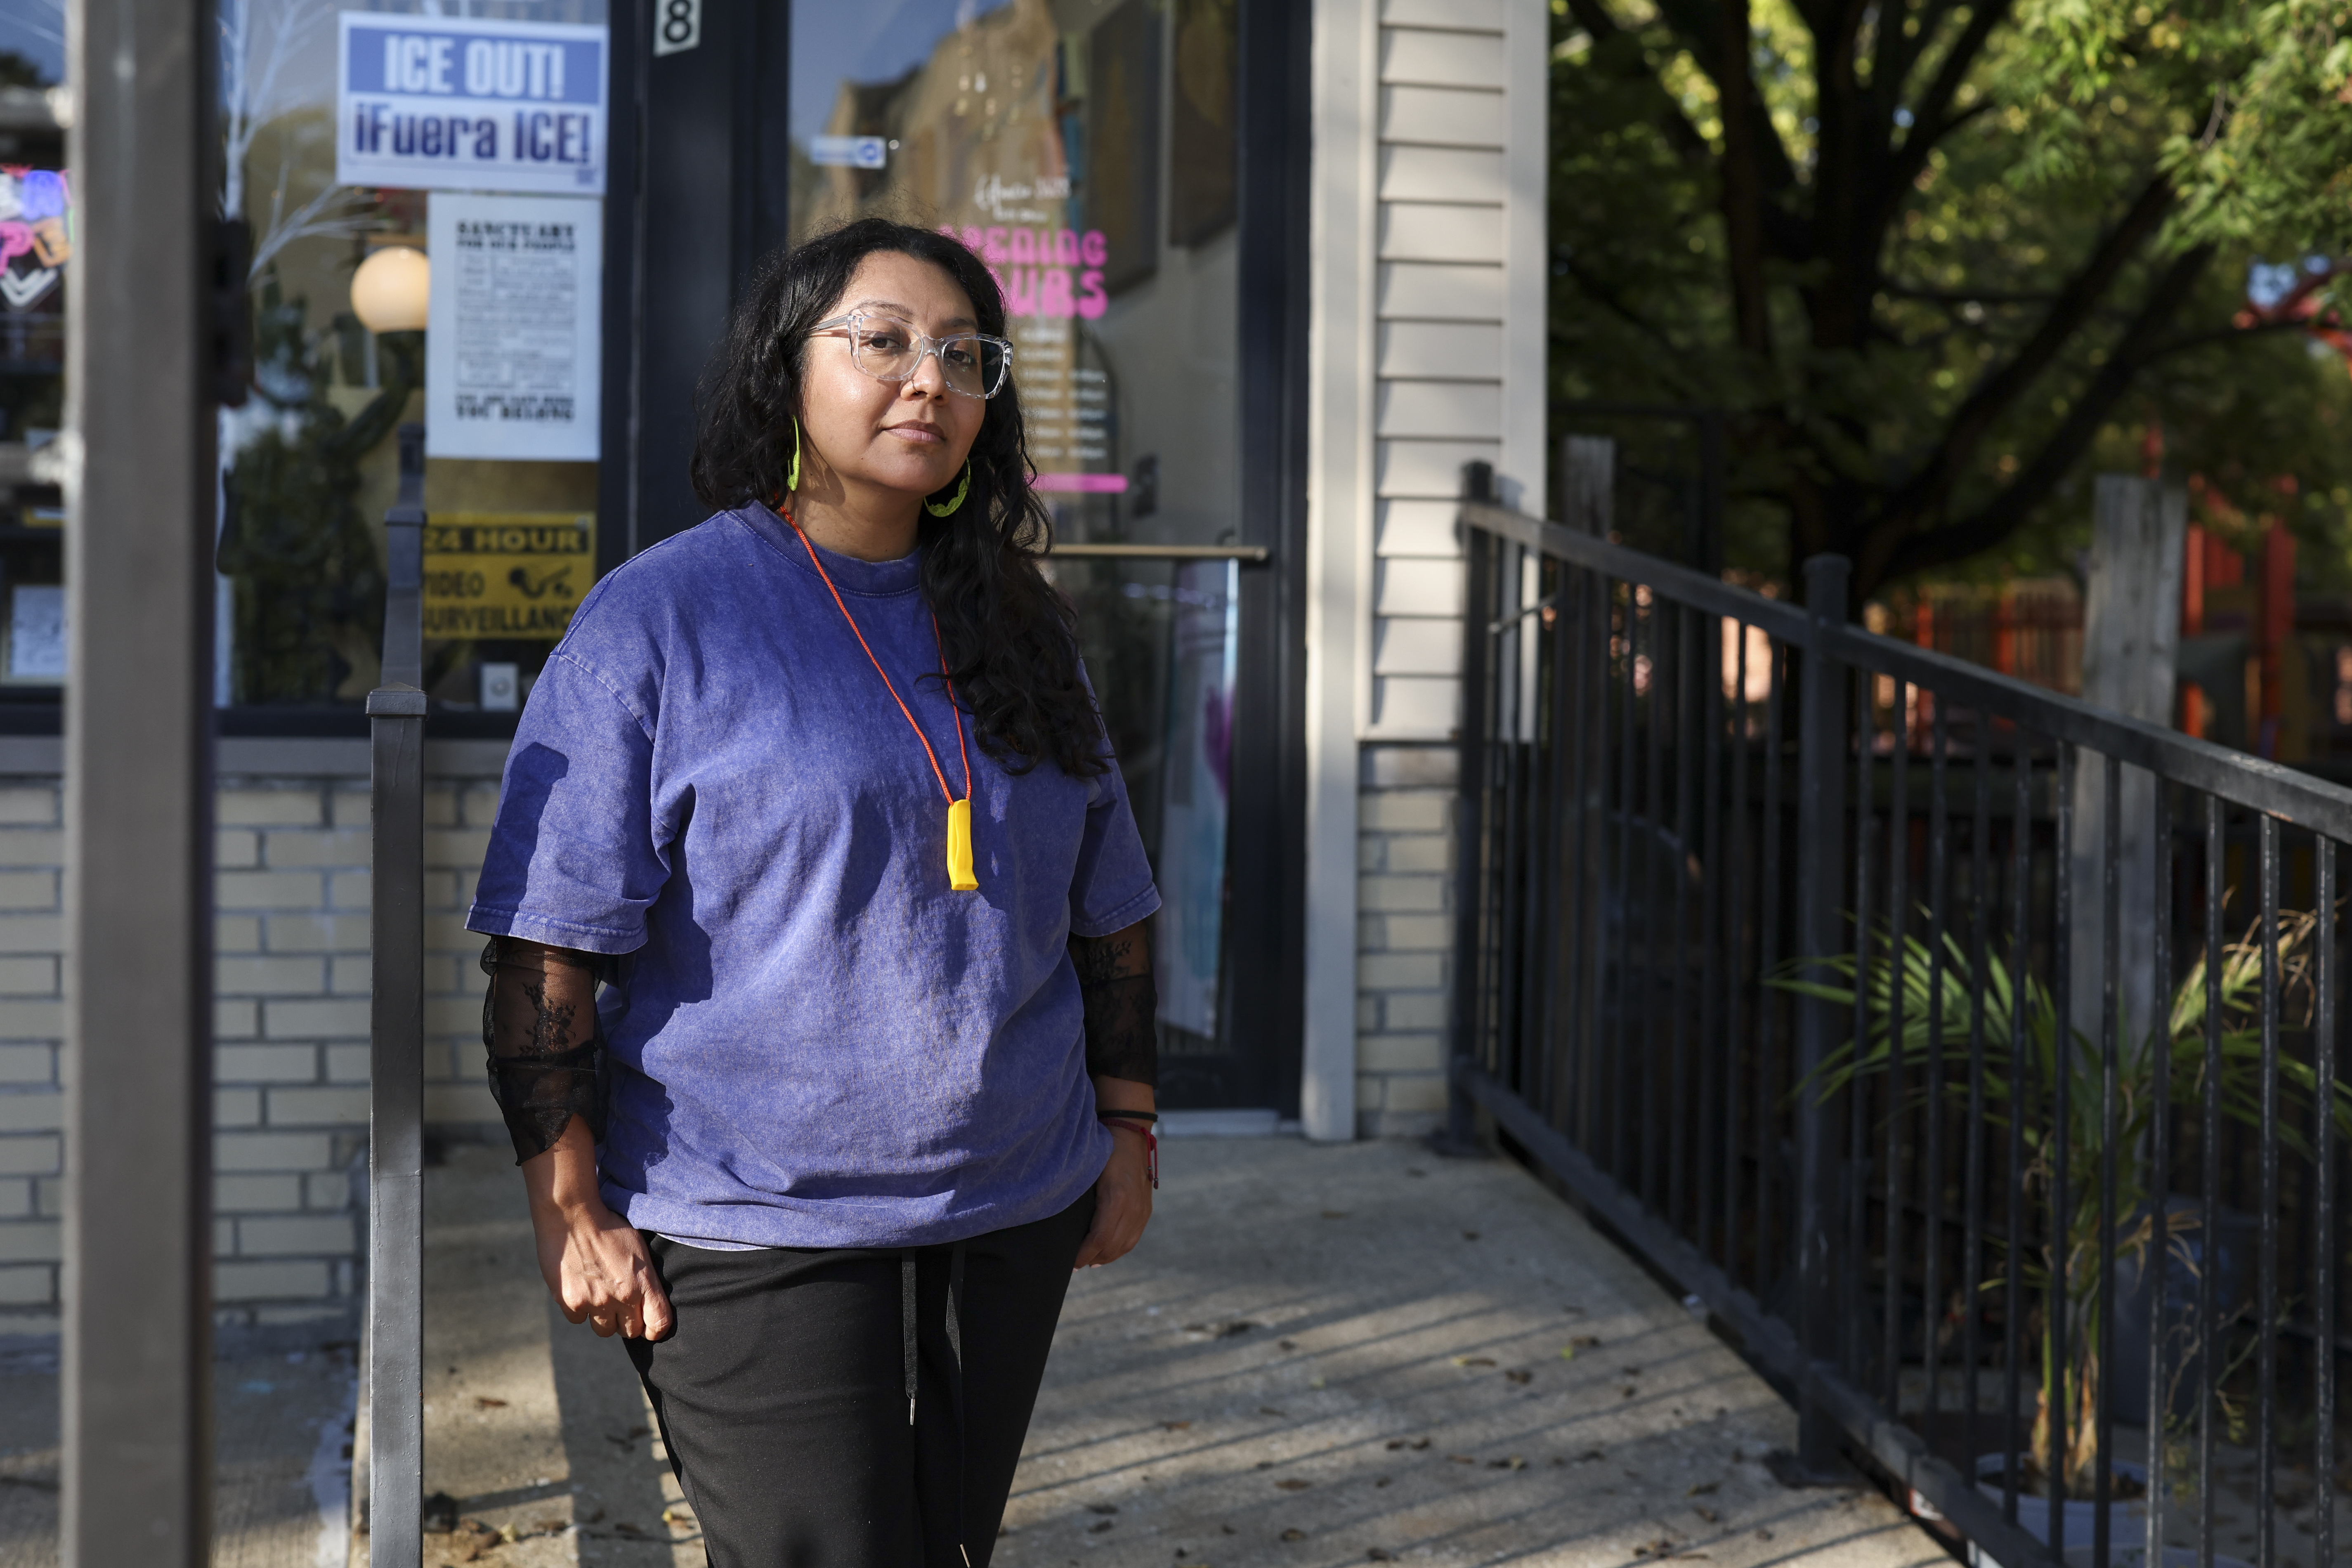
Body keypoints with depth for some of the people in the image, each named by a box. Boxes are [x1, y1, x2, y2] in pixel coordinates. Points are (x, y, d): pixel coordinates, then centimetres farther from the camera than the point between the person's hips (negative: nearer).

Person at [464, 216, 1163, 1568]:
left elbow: (1108, 910, 18)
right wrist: (572, 1207, -12)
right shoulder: (658, 619, -7)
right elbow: (550, 944, -10)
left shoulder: (1018, 627, 11)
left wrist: (1128, 1129, 13)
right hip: (754, 1239, -5)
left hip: (1012, 1220, 6)